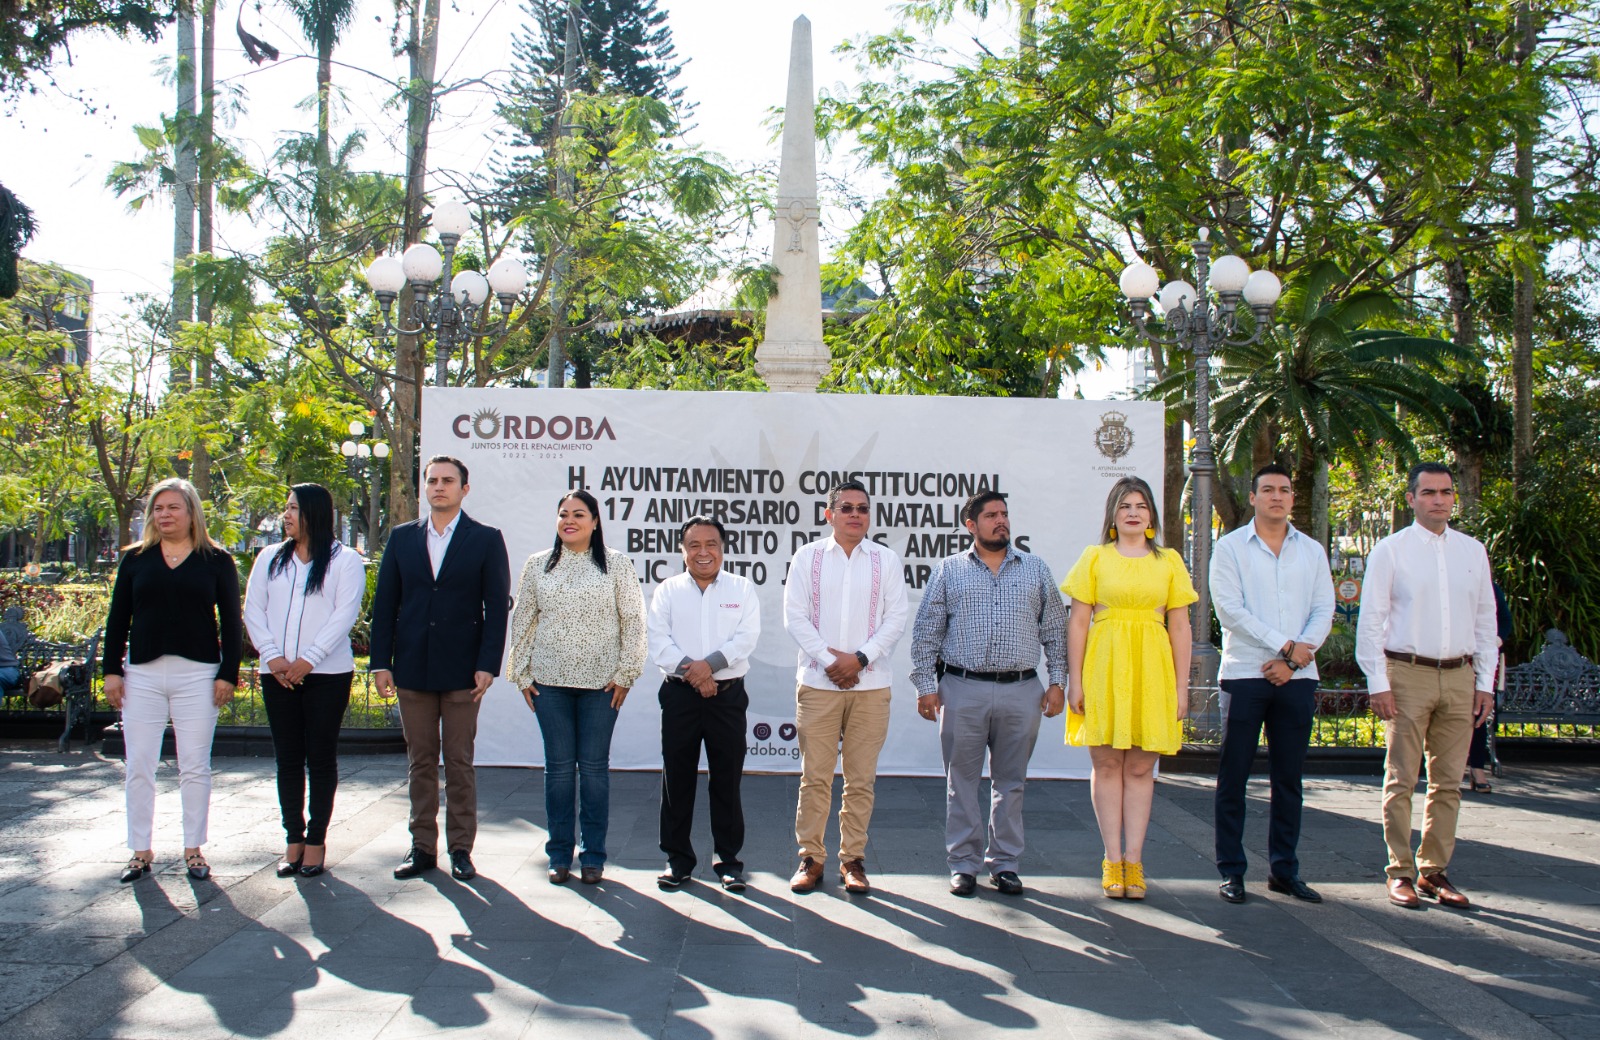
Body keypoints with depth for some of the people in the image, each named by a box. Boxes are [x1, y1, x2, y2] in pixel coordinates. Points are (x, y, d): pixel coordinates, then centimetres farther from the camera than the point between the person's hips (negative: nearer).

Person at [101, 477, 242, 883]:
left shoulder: (216, 560, 3)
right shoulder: (135, 559, 8)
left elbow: (231, 621, 3)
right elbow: (117, 618, 10)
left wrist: (228, 673, -3)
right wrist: (111, 669, 3)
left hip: (197, 675, -2)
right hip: (142, 674, 2)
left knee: (195, 767, 3)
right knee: (138, 767, 4)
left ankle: (193, 850, 14)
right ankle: (140, 852, 15)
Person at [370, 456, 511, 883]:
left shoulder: (486, 539, 2)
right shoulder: (402, 538, 10)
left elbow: (497, 606, -2)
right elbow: (385, 604, 8)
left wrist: (487, 665, -10)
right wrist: (381, 662, 0)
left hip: (461, 670, -3)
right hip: (412, 670, 3)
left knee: (459, 762, 3)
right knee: (420, 761, 8)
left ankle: (461, 848, 11)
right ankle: (422, 847, 16)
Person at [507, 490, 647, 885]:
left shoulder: (616, 564, 2)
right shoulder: (538, 565, 8)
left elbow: (632, 621, 1)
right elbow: (522, 621, 11)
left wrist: (625, 673, -4)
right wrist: (521, 674, 6)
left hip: (600, 681, -2)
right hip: (549, 681, 2)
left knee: (595, 767, 3)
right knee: (558, 766, 5)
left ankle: (593, 856, 12)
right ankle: (559, 854, 14)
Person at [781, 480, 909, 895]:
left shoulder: (886, 560, 8)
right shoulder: (807, 557, 6)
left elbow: (896, 618, 2)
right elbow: (794, 616, 0)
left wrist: (859, 658, -10)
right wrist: (828, 660, -9)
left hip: (870, 684, 1)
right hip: (817, 682, -1)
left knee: (861, 778, 4)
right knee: (815, 776, 1)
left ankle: (853, 859, 13)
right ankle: (811, 858, 11)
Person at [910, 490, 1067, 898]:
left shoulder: (1035, 570, 11)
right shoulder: (949, 570, 6)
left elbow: (1055, 630, 13)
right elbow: (926, 633, 5)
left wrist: (1057, 681, 5)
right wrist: (926, 685, -1)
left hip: (1021, 691, 2)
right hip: (963, 690, -1)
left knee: (1011, 781, 8)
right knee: (962, 780, 3)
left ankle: (1004, 863, 18)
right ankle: (963, 864, 13)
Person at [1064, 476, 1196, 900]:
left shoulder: (1169, 562, 9)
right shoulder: (1095, 557, 5)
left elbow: (1180, 627, 8)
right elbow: (1078, 622, 2)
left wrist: (1181, 687, 3)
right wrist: (1075, 681, -4)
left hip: (1151, 669, 1)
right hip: (1104, 667, -1)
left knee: (1141, 768, 4)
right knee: (1106, 765, 2)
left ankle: (1134, 860, 10)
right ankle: (1113, 860, 9)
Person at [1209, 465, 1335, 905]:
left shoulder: (1312, 551, 13)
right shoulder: (1231, 547, 2)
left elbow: (1324, 611, 6)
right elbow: (1229, 609, -7)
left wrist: (1295, 658, -8)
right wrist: (1285, 644, -11)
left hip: (1297, 677, 3)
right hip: (1245, 674, -3)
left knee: (1289, 777, 7)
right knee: (1234, 777, 0)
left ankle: (1284, 869, 16)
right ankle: (1231, 870, 7)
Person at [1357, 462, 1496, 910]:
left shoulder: (1473, 551, 11)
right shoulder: (1390, 550, -2)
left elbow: (1485, 619, 14)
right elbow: (1370, 621, -3)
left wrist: (1485, 682, 8)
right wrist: (1378, 683, -9)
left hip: (1459, 677, 4)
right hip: (1408, 675, -4)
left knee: (1448, 782, 7)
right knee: (1401, 781, 0)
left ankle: (1434, 870, 17)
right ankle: (1400, 872, 8)